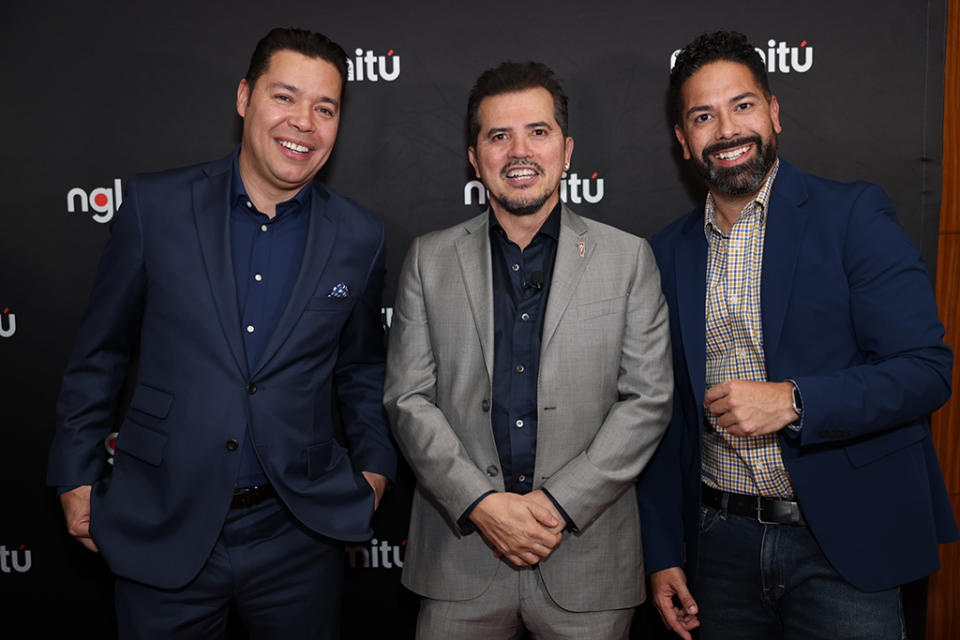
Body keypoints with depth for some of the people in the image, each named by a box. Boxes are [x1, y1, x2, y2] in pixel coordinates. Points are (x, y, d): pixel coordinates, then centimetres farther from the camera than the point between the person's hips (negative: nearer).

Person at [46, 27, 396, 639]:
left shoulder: (359, 237, -2)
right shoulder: (155, 205, -5)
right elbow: (101, 351, 3)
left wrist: (374, 465, 5)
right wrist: (77, 472, 6)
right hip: (162, 530, 0)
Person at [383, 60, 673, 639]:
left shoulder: (628, 257, 1)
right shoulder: (430, 259, 3)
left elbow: (649, 399, -3)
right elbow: (408, 398, 0)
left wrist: (559, 503, -11)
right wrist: (481, 503, -11)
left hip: (586, 554, 0)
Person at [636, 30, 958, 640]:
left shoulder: (854, 215, -5)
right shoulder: (669, 251, 5)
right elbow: (667, 414, 8)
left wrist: (792, 402, -23)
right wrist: (663, 553, 6)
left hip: (842, 545, -3)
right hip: (722, 544, 4)